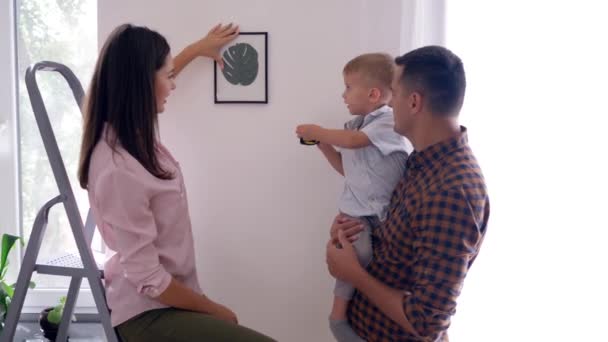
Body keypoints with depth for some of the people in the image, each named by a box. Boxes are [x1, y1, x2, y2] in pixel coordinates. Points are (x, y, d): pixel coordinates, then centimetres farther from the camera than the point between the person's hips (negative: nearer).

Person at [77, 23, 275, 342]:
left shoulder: (124, 129, -2)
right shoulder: (119, 171, -28)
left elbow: (151, 82, 23)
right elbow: (148, 280, -24)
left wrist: (197, 48, 33)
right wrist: (215, 311, -11)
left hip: (166, 298, 9)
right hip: (148, 313, -9)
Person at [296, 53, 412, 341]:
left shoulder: (389, 121, -9)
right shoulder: (354, 126, 13)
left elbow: (353, 141, -23)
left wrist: (316, 131, -9)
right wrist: (322, 143, 12)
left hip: (388, 211, -3)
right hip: (356, 211, 3)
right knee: (356, 255, -19)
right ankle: (339, 312, -11)